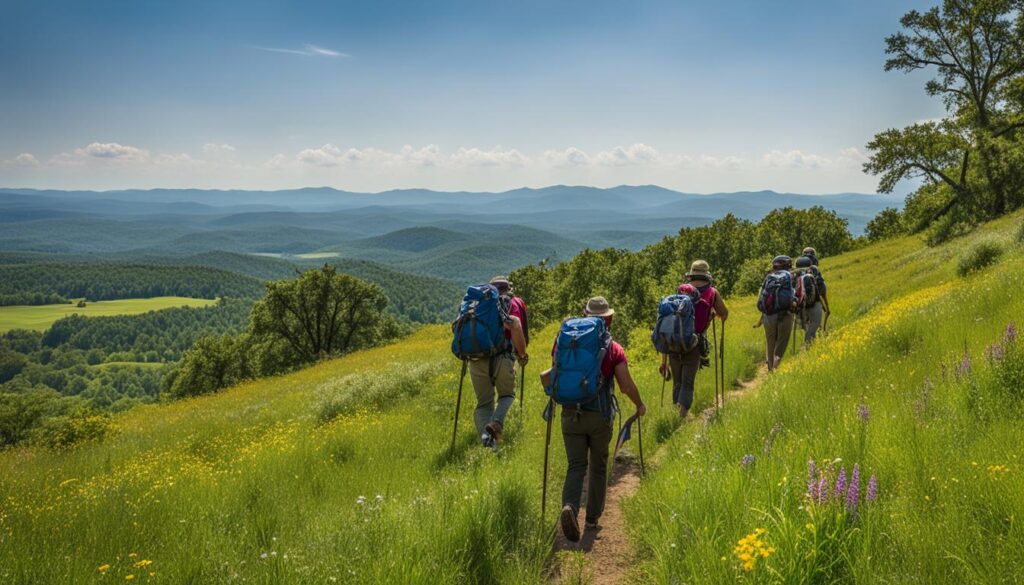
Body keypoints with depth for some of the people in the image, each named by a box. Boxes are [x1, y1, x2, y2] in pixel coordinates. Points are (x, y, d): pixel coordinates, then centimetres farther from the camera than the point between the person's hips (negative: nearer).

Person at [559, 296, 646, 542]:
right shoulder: (614, 349, -4)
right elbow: (626, 386, -11)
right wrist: (639, 405, 8)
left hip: (571, 413, 1)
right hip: (600, 415, -1)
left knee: (576, 466, 4)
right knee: (598, 467, 17)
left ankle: (569, 506, -22)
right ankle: (592, 518, 25)